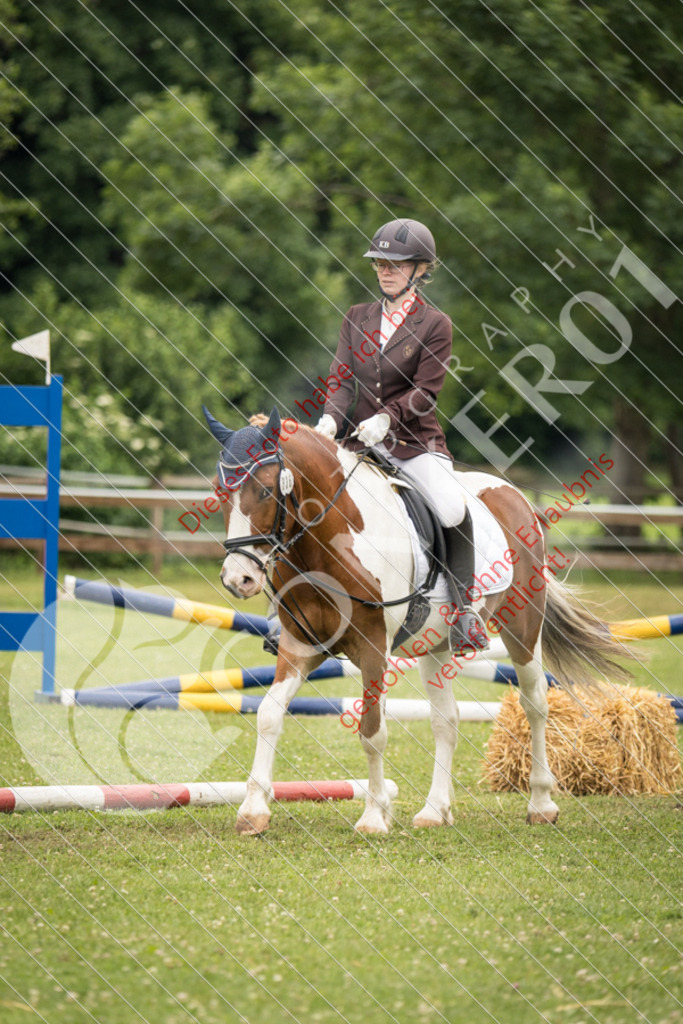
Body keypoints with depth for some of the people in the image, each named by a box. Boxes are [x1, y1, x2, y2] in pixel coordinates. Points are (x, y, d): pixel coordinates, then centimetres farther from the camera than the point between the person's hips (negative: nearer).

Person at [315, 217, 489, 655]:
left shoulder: (435, 325, -1)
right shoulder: (358, 318, 12)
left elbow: (424, 393, -7)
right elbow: (343, 377, 6)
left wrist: (387, 419, -24)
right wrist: (331, 418, -14)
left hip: (415, 442, -4)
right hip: (358, 442, 4)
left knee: (454, 511, -28)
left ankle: (463, 608, -13)